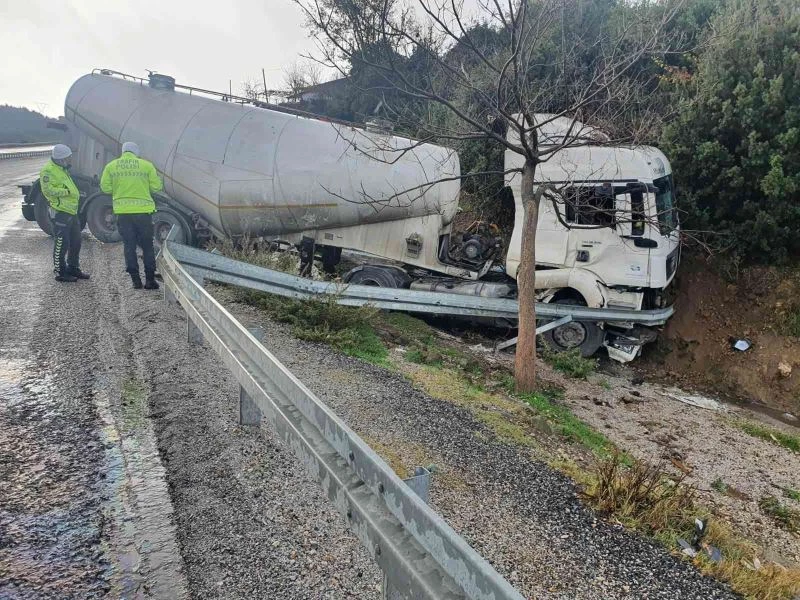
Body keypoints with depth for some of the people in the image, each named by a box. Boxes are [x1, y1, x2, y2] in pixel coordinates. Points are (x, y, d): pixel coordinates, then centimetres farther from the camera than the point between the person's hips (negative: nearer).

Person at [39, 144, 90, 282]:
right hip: (60, 213, -10)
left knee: (75, 242, 15)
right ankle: (60, 272, 6)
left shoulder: (62, 169, 19)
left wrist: (76, 194, 16)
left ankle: (73, 268, 28)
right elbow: (47, 189, -22)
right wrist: (66, 192, -21)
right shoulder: (49, 170, -13)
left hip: (71, 212, 10)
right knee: (61, 243, -4)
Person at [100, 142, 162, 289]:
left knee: (129, 246, 8)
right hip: (143, 211, -1)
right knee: (147, 246, 8)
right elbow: (156, 186, 0)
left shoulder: (111, 166, 5)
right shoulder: (146, 165, 0)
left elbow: (105, 187, 4)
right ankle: (150, 280, 7)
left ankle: (136, 280, 8)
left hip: (123, 211, 1)